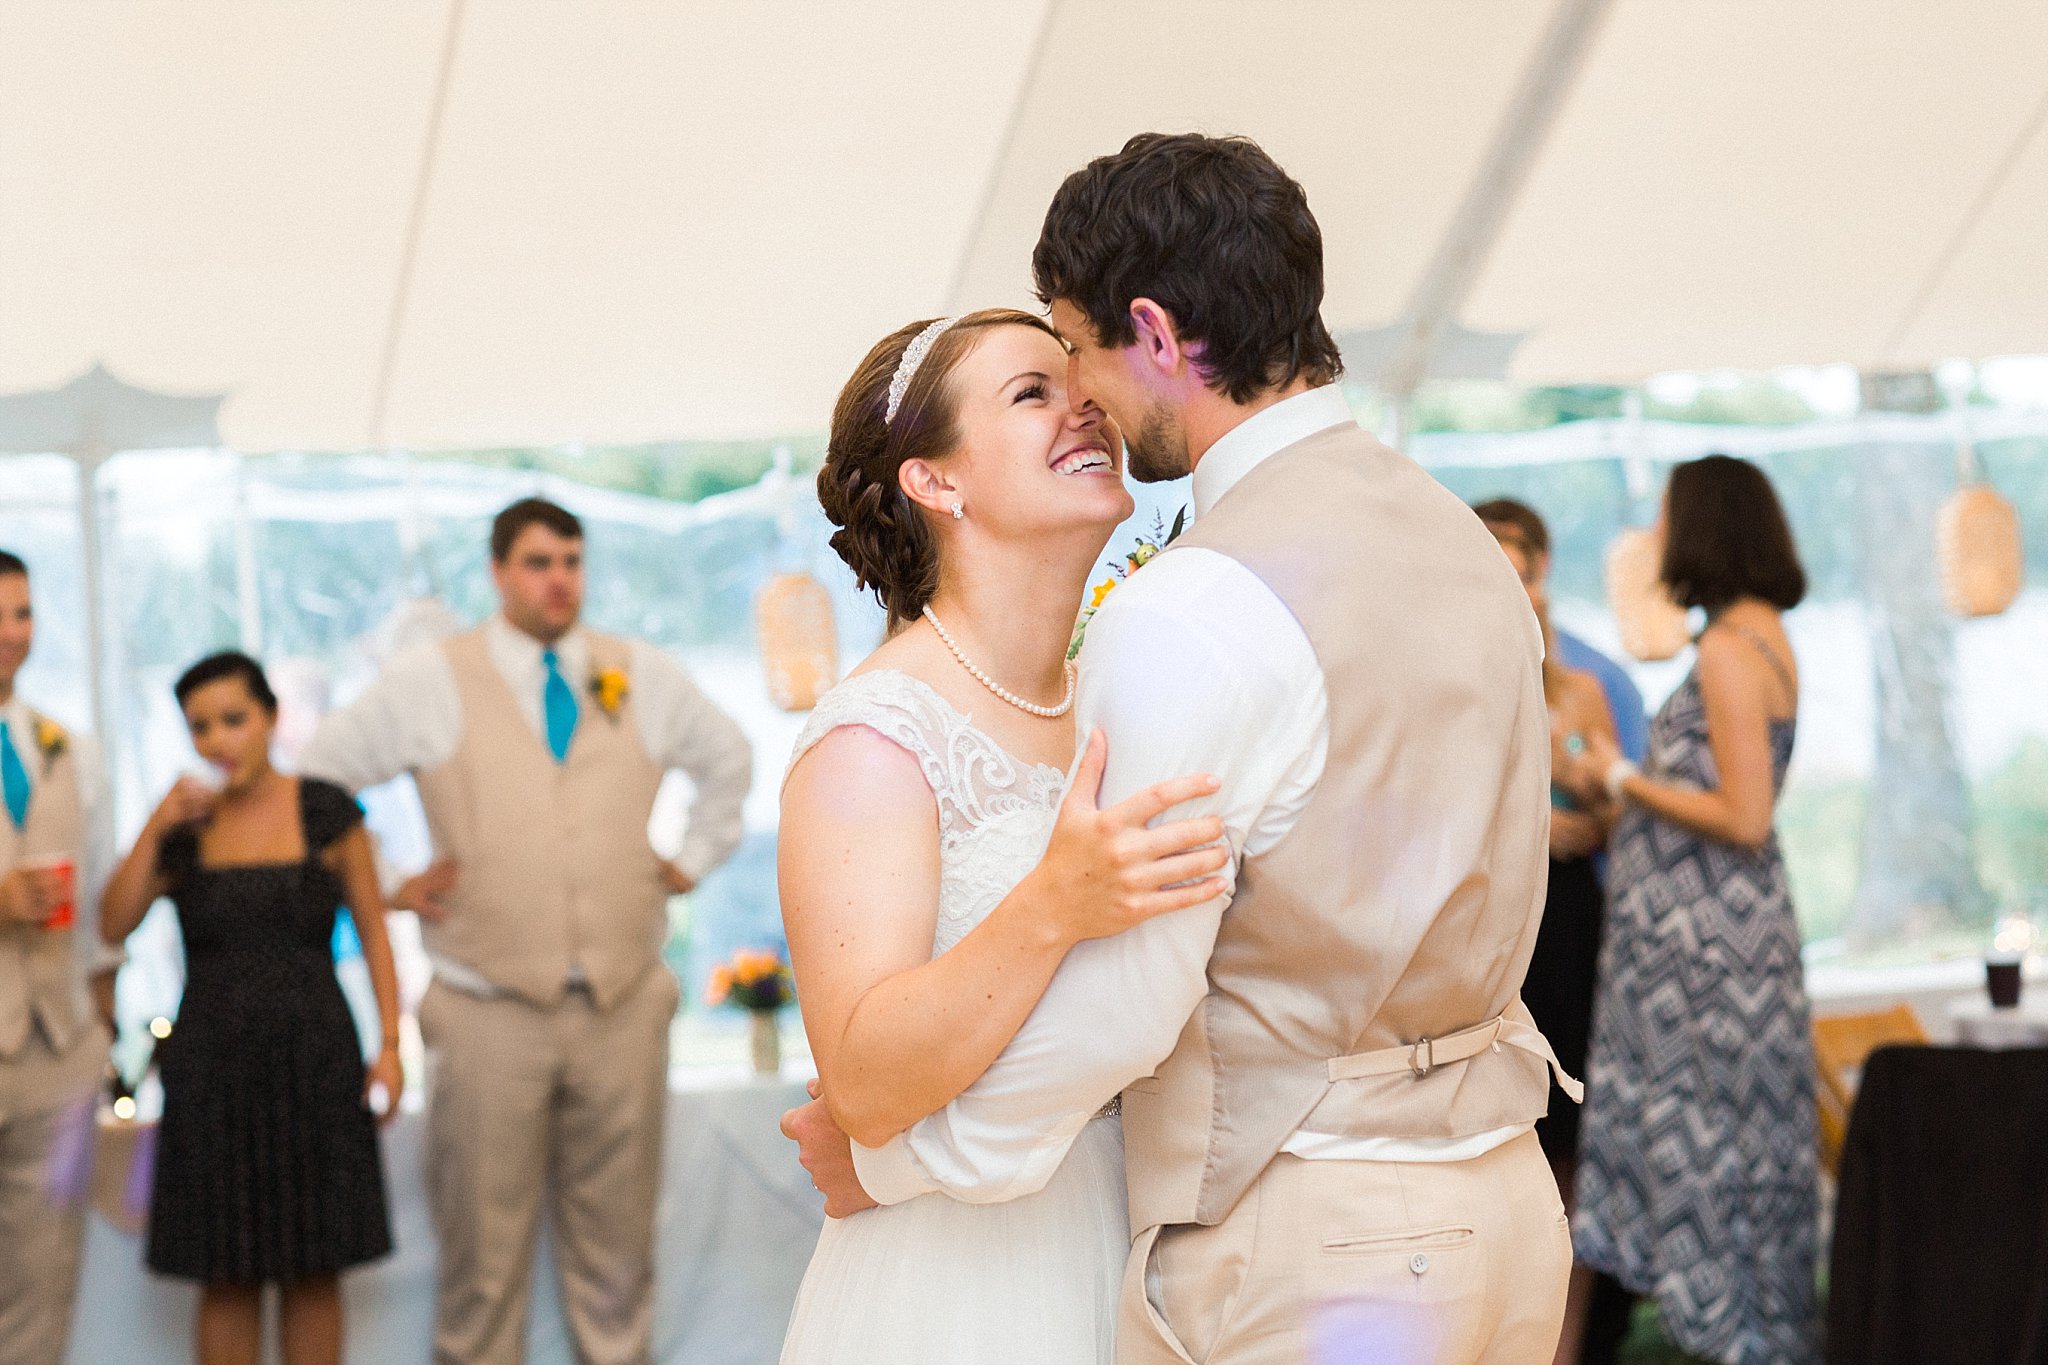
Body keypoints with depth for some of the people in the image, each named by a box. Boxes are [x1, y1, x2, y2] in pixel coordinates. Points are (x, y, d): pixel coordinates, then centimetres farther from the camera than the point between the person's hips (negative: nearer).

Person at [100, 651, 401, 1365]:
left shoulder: (325, 810, -2)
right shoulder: (183, 825, 3)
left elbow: (373, 930, 2)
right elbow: (113, 925, -7)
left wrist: (390, 1046, -7)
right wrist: (155, 829, -17)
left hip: (313, 1063, -1)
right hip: (212, 1069, 1)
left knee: (312, 1270, 5)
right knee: (227, 1277, 4)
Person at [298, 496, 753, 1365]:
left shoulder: (644, 676, 9)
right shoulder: (428, 682, 1)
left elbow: (728, 759, 26)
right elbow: (317, 778, 8)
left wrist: (692, 860, 16)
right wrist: (387, 886, 2)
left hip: (623, 1004, 2)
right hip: (489, 1014, -2)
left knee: (618, 1234, 10)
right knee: (484, 1239, 2)